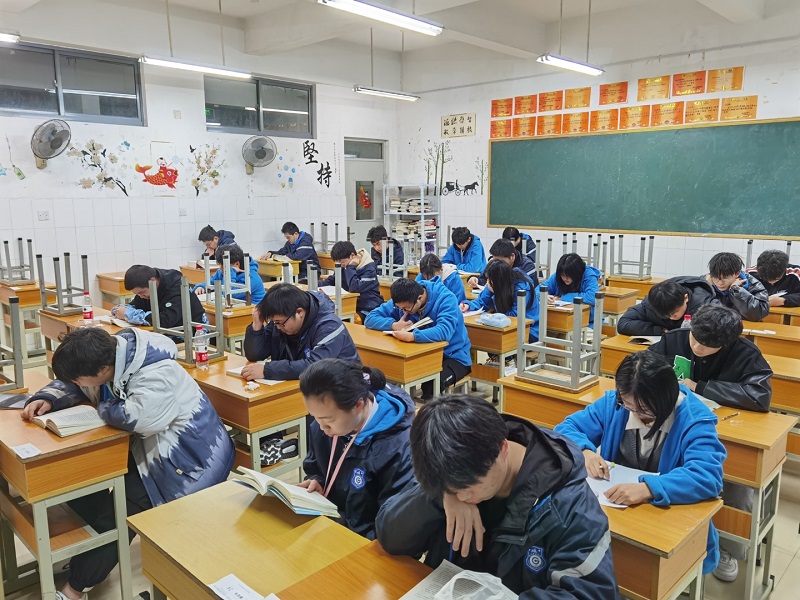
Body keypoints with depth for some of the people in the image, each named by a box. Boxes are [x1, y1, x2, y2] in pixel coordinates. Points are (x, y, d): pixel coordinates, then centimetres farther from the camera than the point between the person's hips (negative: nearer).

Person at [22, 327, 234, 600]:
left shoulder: (157, 375, -32)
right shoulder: (106, 356, -5)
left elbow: (135, 417, -45)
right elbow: (72, 384, 13)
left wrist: (103, 408, -23)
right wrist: (46, 399, -10)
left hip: (186, 456, -9)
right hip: (146, 445, 9)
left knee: (119, 511, -15)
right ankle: (104, 543, 15)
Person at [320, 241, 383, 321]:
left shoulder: (369, 268, -13)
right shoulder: (344, 266, 10)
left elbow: (355, 288, -24)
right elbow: (330, 281, 20)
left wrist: (351, 267, -17)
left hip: (368, 309, -7)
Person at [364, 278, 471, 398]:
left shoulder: (445, 298, -20)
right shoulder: (402, 301, -6)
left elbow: (445, 331, -37)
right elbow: (370, 319, -5)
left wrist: (411, 336, -47)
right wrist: (394, 325, -23)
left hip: (453, 356, -5)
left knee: (430, 383, -34)